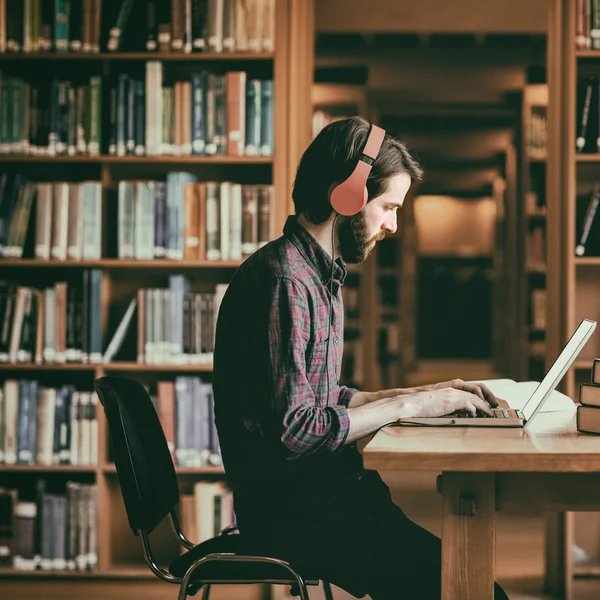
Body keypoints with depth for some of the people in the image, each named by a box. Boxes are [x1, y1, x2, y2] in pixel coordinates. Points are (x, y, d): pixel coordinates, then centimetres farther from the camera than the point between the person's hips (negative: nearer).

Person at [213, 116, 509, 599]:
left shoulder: (321, 276, 17)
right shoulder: (283, 279, -17)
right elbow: (294, 430, -22)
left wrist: (421, 393, 10)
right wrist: (406, 405, -13)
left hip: (316, 488, 9)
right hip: (290, 506, -9)